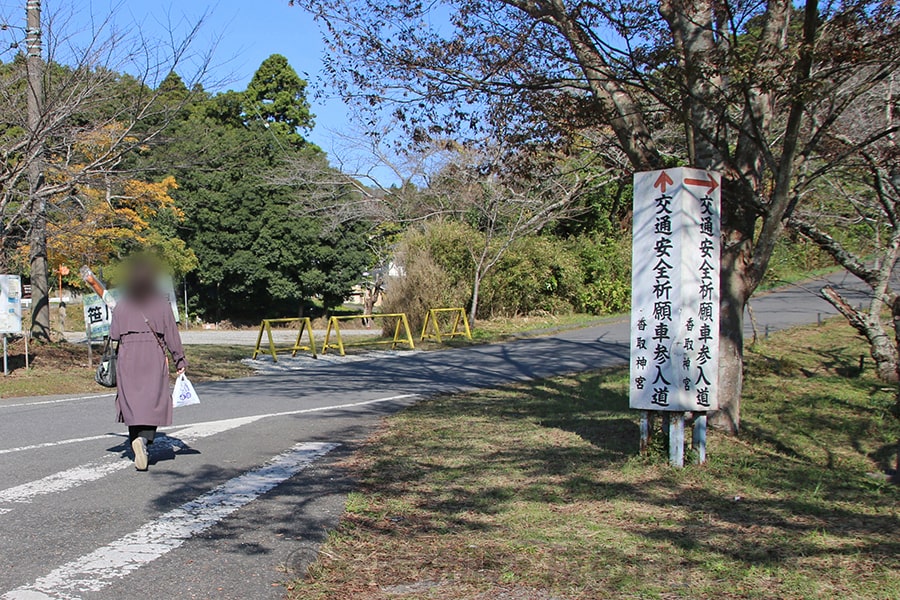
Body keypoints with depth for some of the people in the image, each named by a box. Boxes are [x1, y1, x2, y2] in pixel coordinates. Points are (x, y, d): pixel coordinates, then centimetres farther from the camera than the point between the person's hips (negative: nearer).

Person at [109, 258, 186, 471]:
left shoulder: (122, 305, 4)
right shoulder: (161, 304, 0)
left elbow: (114, 335, 3)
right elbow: (172, 335, 2)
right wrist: (180, 360, 9)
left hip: (128, 357, 2)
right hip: (155, 357, -2)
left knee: (132, 402, 10)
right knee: (153, 402, -1)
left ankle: (136, 440, 6)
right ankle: (144, 438, -21)